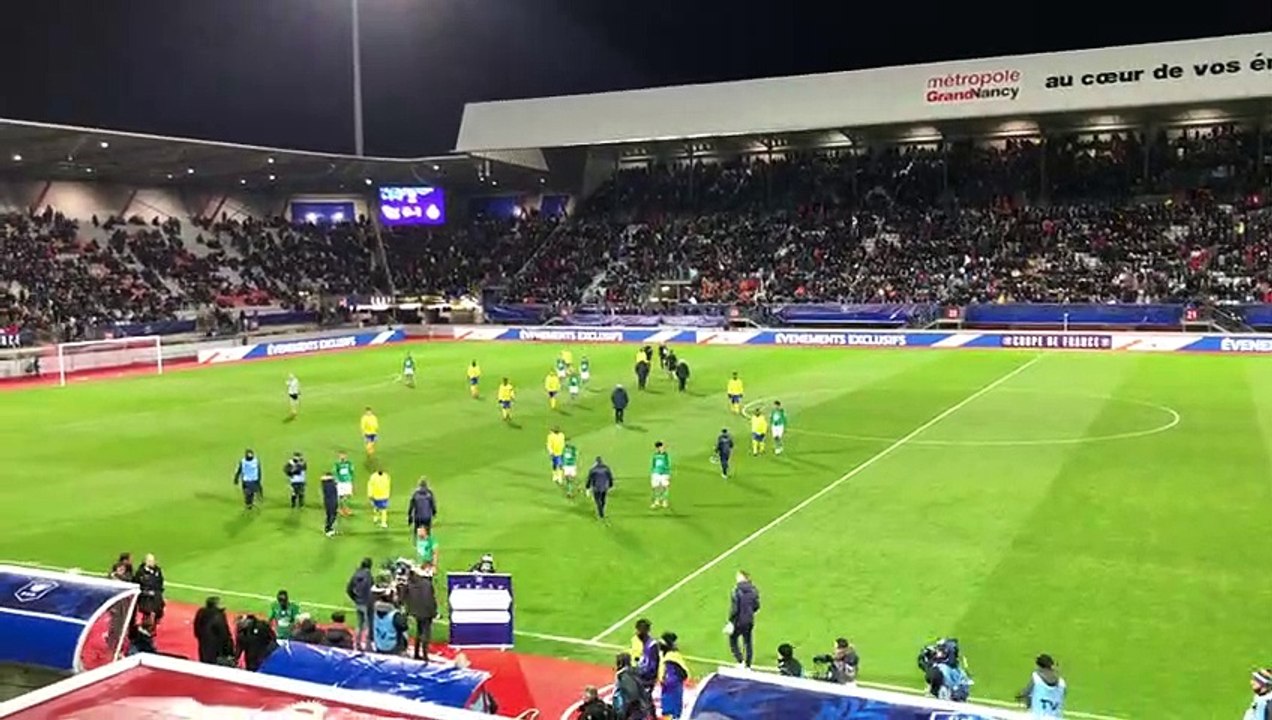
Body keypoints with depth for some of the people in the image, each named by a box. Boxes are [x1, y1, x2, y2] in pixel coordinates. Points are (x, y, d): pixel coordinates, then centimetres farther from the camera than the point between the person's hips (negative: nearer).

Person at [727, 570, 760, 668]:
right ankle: (747, 666, 23)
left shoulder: (737, 590, -20)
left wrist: (731, 622, -13)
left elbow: (734, 609, -20)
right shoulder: (754, 590, -3)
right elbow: (756, 606, 5)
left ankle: (741, 662, 1)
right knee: (748, 643, 16)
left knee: (733, 641, 13)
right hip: (750, 621, 5)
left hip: (739, 622, -5)